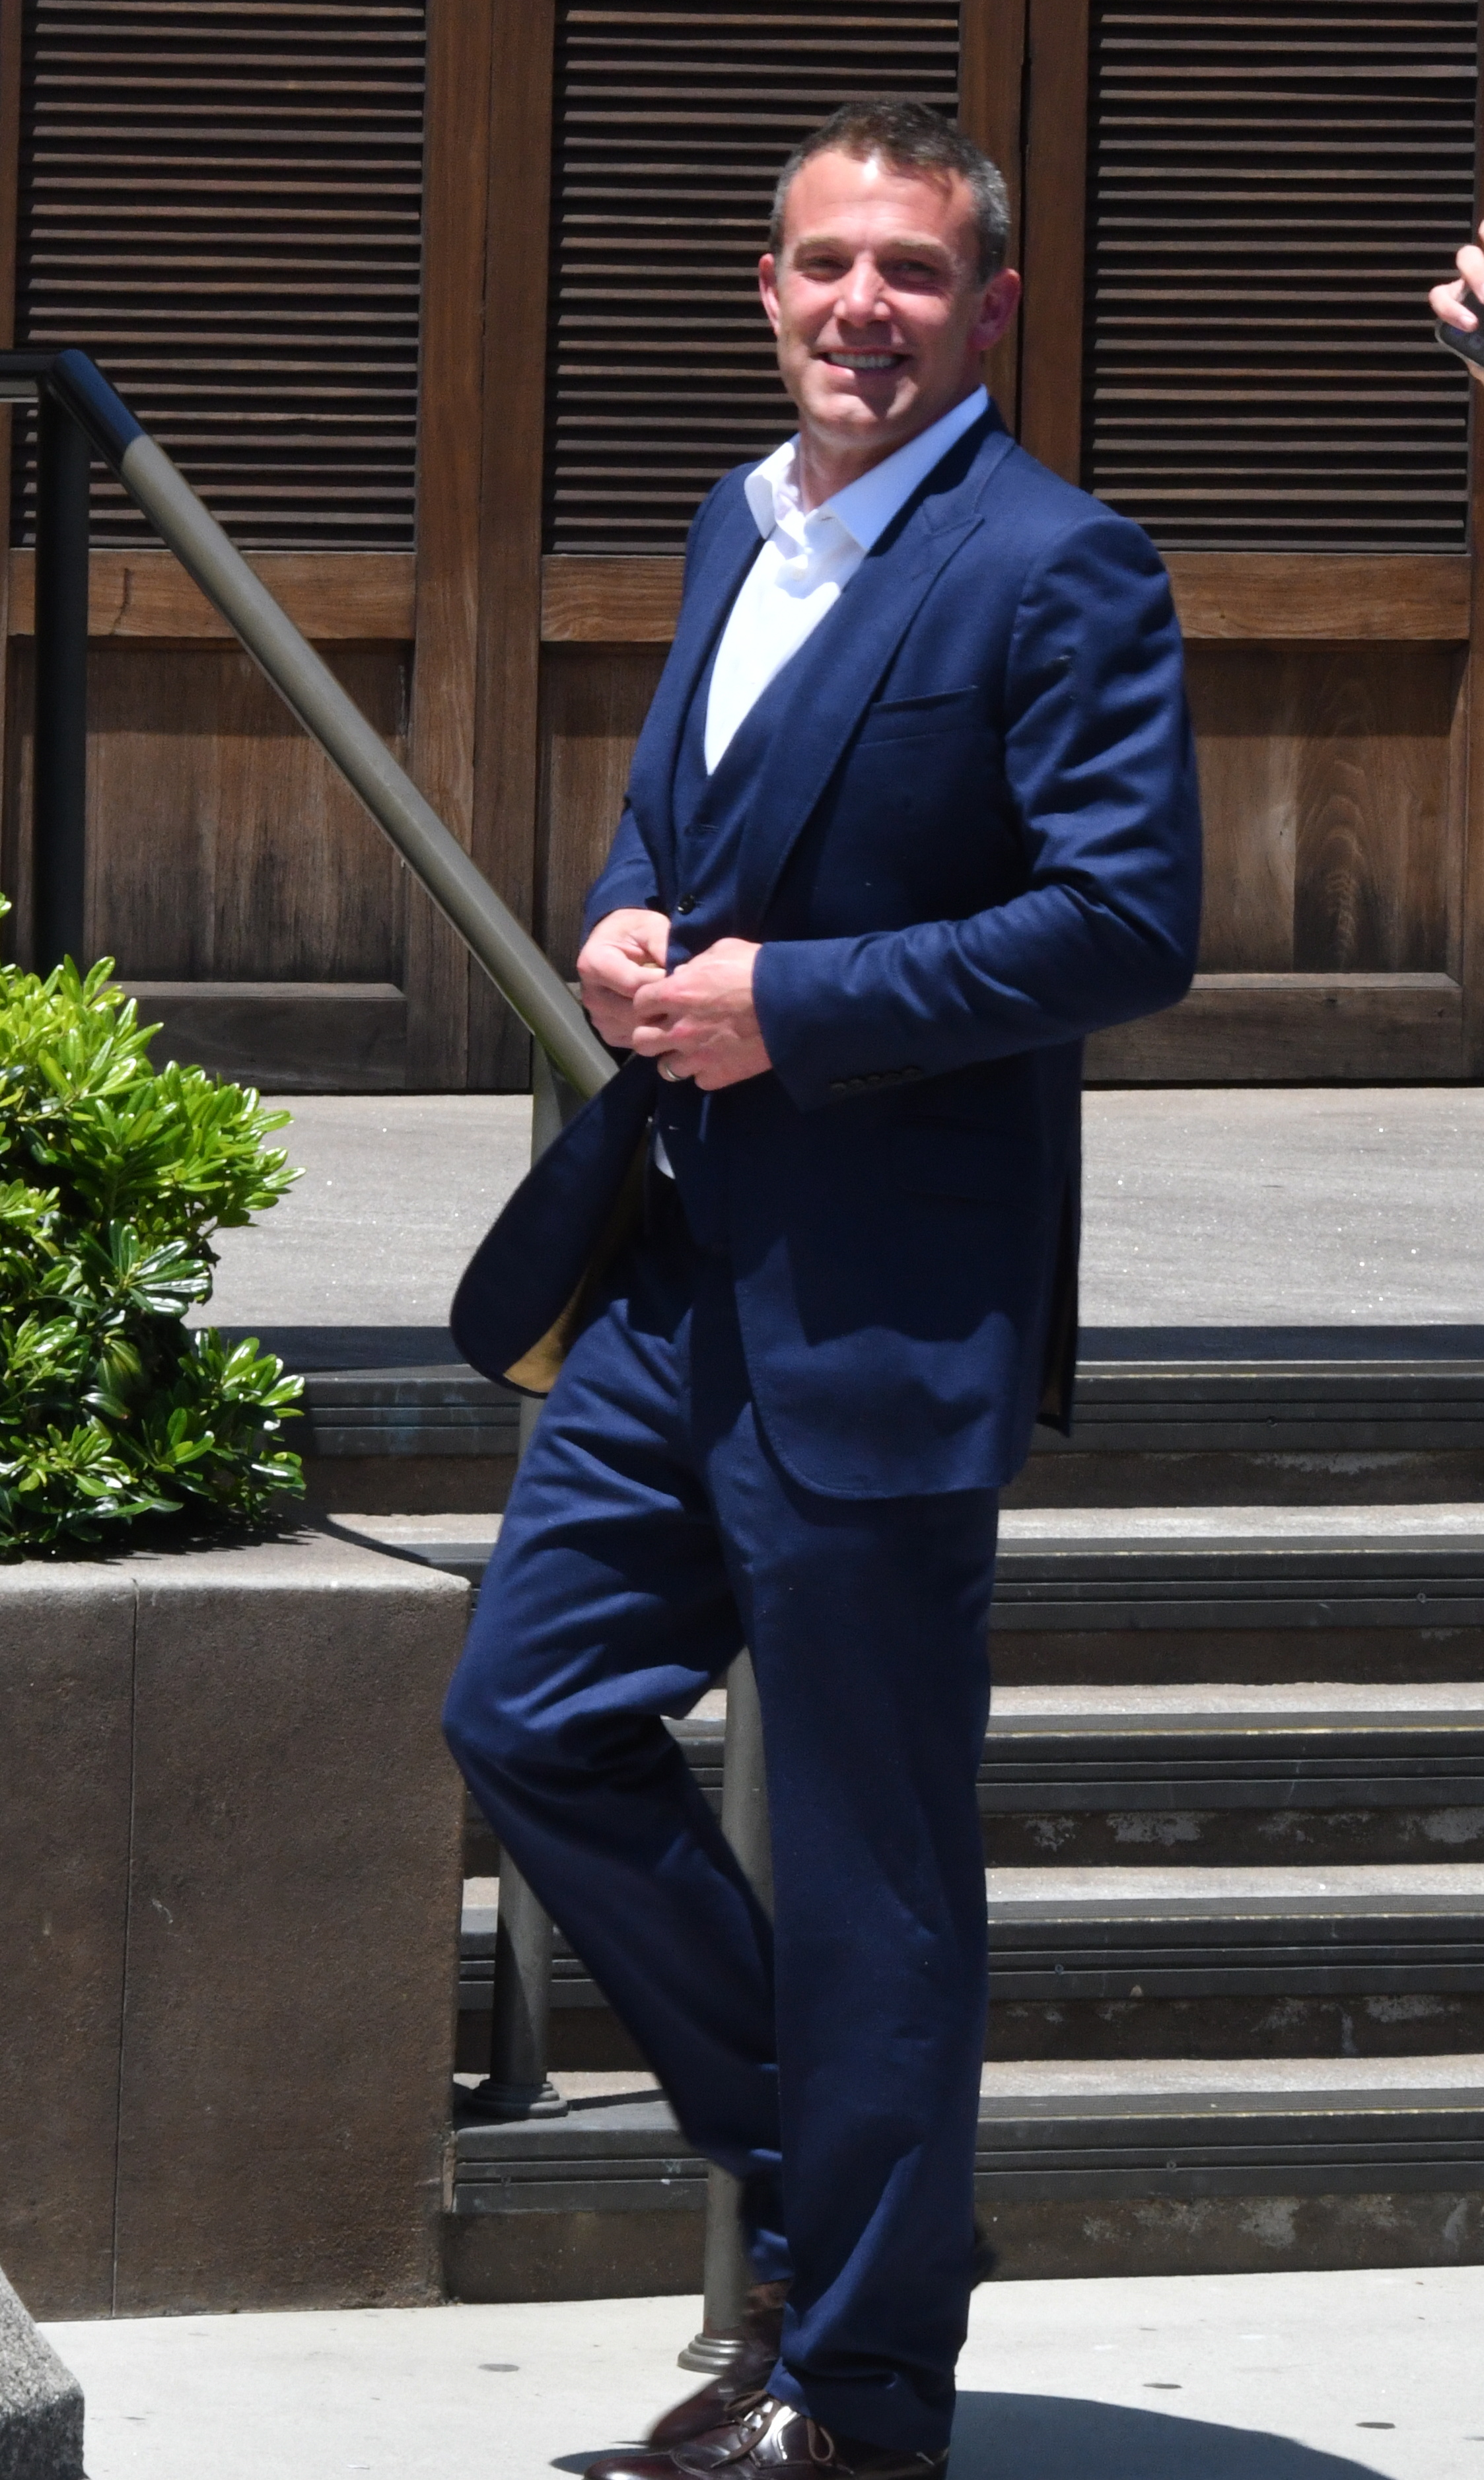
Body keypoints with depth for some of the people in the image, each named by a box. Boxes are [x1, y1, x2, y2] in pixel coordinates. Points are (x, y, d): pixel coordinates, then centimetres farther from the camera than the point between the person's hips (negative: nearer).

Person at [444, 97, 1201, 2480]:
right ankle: (812, 2179, 26)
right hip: (675, 1274, 9)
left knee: (870, 1851, 0)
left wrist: (788, 1001, -18)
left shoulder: (1056, 570, -12)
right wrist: (626, 930, 2)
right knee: (535, 1718, 11)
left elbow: (1130, 922, -18)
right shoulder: (738, 528, 14)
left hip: (887, 1305, -9)